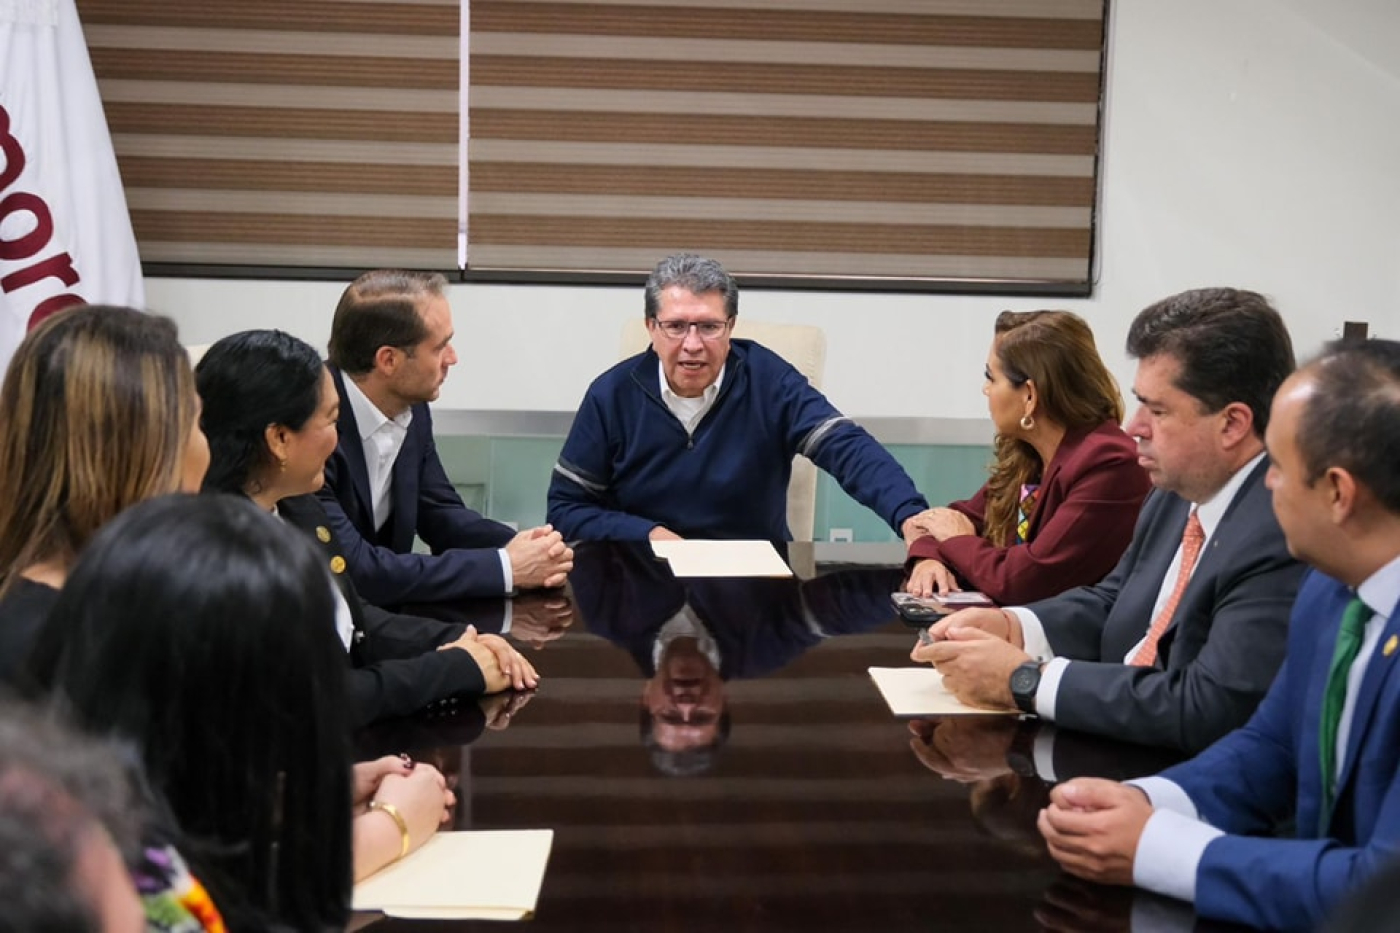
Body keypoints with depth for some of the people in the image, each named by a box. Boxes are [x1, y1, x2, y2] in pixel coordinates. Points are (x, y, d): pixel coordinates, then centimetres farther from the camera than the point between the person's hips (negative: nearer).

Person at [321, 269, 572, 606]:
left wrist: (518, 548, -11)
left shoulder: (410, 408, -2)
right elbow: (356, 572, -28)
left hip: (382, 608, 7)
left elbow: (441, 513, 10)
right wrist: (505, 567, -22)